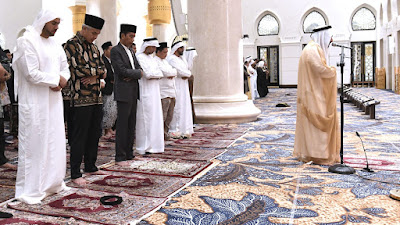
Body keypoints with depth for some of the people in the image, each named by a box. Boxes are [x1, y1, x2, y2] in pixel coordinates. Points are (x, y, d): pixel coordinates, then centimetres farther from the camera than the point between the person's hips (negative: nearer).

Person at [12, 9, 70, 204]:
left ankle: (52, 182, 24)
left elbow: (65, 68, 15)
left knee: (55, 141, 10)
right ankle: (29, 190, 9)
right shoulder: (27, 42, -9)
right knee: (34, 143, -3)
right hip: (34, 102, -7)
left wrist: (62, 82, -6)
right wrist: (56, 79, -9)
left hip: (54, 101, 7)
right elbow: (32, 74, -17)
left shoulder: (55, 44, 14)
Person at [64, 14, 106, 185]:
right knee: (79, 137, -3)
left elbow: (103, 71, 12)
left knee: (94, 134, 13)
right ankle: (75, 174, 6)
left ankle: (91, 167, 26)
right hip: (81, 99, -8)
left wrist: (94, 76, -8)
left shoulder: (94, 47, 17)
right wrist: (96, 70, -6)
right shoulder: (71, 45, -6)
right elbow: (77, 69, -18)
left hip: (96, 98, 8)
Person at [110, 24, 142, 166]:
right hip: (123, 93, -8)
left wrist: (132, 76, -8)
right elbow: (122, 70, -17)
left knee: (131, 125, 11)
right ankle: (120, 157, 1)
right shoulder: (115, 51, -6)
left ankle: (129, 154, 20)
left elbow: (139, 69, 13)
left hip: (133, 93, 8)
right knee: (122, 126, -5)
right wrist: (138, 73, -4)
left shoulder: (131, 51, 19)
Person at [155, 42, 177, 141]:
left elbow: (174, 71, 14)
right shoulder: (155, 61, -8)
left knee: (169, 116, 12)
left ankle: (165, 133, 22)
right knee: (162, 116, -8)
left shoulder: (165, 61, 21)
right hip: (163, 93, -9)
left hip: (171, 92, 9)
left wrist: (172, 74, -7)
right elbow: (165, 72, -18)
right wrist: (172, 72, 1)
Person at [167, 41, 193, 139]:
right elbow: (180, 71, -17)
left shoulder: (182, 59, 19)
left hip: (184, 87, 9)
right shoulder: (172, 59, -9)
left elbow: (188, 72, 14)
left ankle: (184, 130, 13)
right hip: (176, 87, -9)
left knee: (184, 108, 8)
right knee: (177, 109, -8)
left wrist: (186, 75, -8)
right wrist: (188, 73, 1)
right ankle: (174, 131, -2)